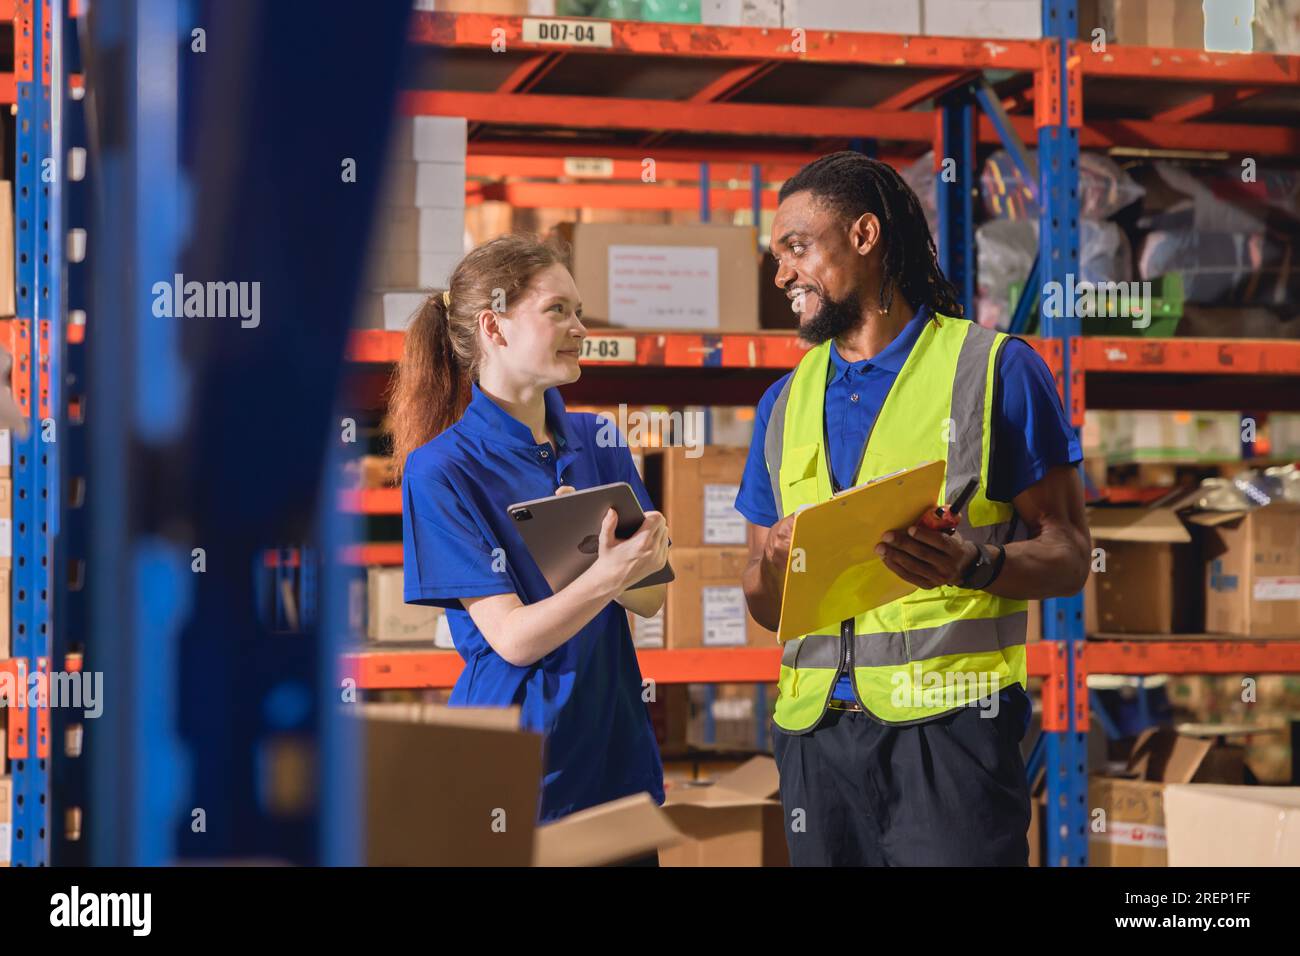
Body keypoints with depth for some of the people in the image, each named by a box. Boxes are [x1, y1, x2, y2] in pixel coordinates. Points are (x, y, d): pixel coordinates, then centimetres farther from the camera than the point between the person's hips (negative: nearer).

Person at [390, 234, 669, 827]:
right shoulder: (440, 470, -12)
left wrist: (587, 545, -23)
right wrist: (606, 577, -34)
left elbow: (649, 599, -3)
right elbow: (512, 638, -18)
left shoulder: (598, 442, 5)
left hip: (614, 741, 5)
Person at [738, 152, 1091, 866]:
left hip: (947, 724, -4)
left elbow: (1067, 554, -1)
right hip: (815, 728, 5)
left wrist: (974, 565, -21)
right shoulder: (785, 404, 17)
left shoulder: (994, 369, 3)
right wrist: (774, 566, -5)